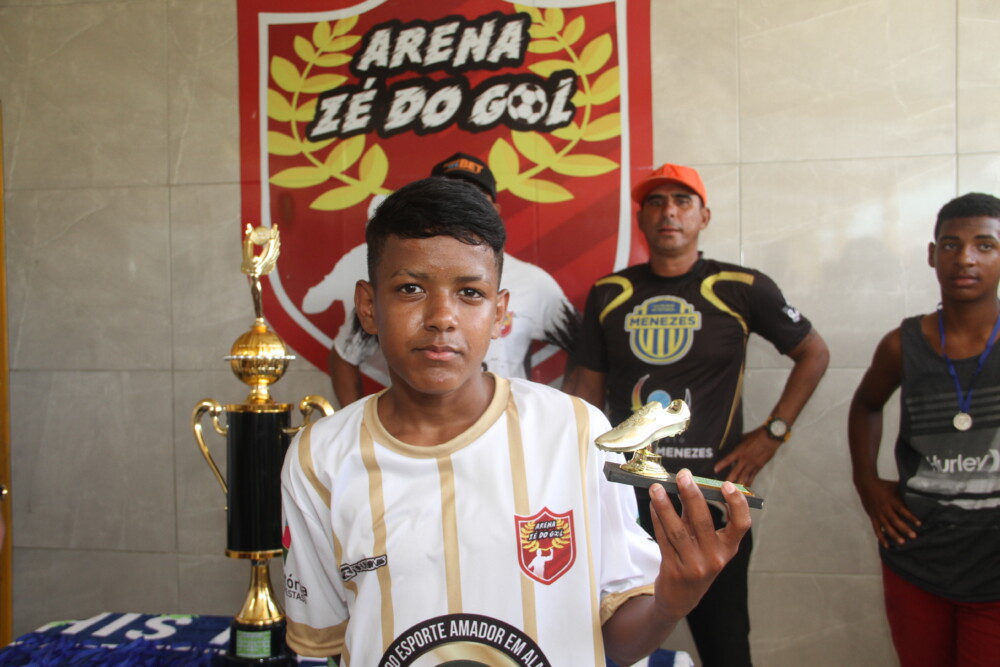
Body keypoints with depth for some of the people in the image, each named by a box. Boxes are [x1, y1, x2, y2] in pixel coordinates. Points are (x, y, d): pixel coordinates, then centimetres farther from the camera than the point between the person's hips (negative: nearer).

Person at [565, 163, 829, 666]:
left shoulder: (742, 290, -3)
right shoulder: (607, 295, 4)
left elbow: (813, 354, 8)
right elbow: (587, 387, 9)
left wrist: (772, 434, 0)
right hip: (626, 496, 2)